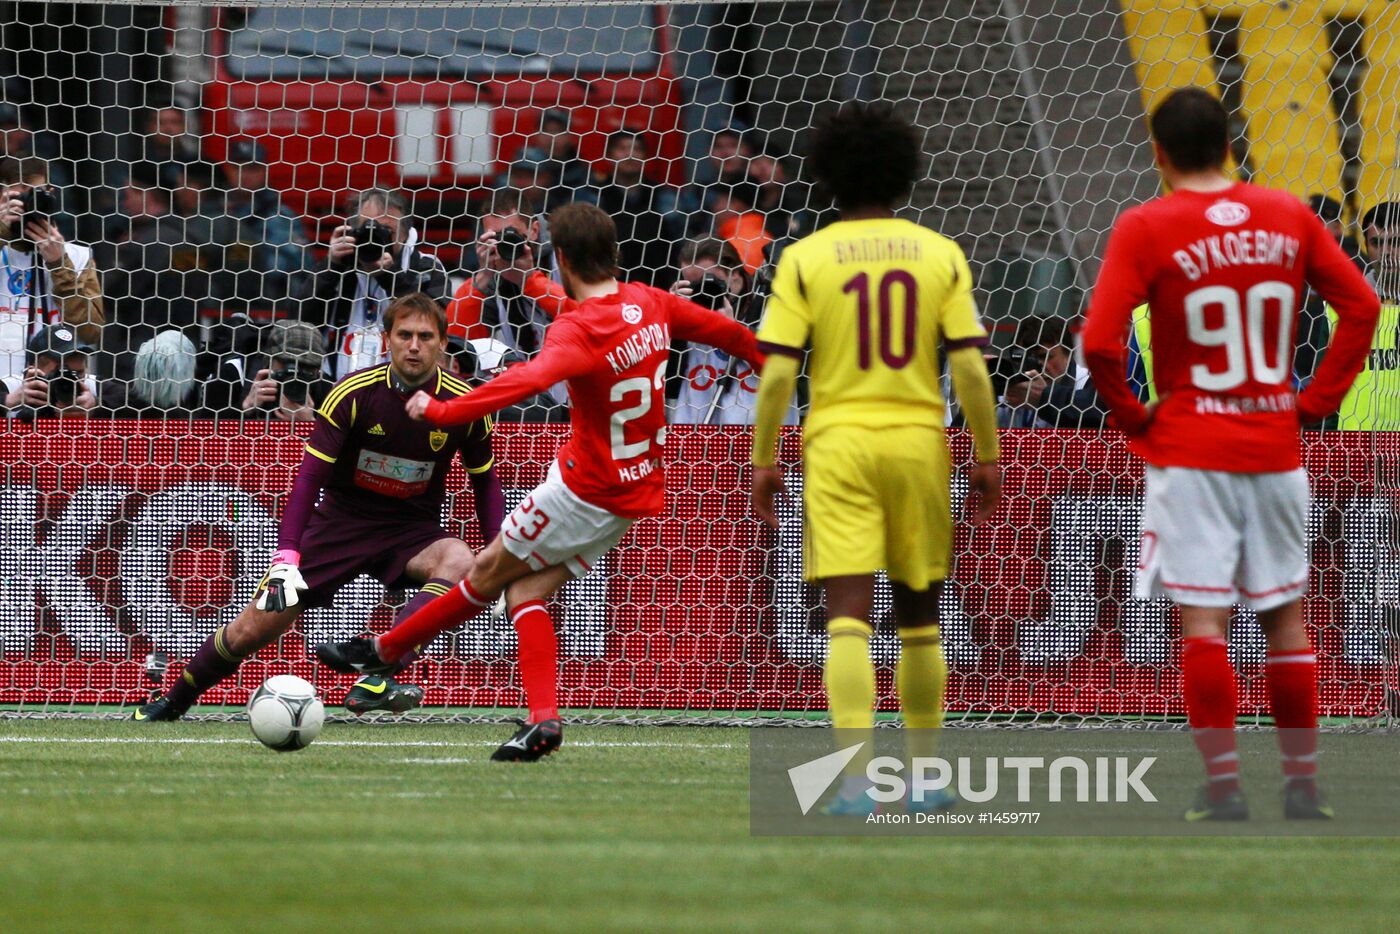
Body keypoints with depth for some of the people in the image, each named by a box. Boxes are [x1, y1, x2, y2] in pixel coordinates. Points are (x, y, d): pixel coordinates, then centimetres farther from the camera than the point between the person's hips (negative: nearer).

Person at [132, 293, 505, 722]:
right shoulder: (354, 393, -16)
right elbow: (309, 477, -14)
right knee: (256, 626, -6)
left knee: (460, 564, -34)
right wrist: (287, 555, -24)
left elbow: (485, 481, 7)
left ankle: (376, 681, -41)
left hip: (412, 528, 1)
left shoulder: (464, 404, -10)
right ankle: (173, 700, 22)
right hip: (342, 520, -1)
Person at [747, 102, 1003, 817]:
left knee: (848, 616, -6)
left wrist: (764, 461, 2)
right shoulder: (941, 256, 3)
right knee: (919, 616, 15)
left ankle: (857, 778, -17)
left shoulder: (805, 259, -1)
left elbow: (777, 372, -6)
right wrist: (987, 458, 6)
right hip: (919, 438, 2)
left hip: (838, 443, -2)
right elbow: (970, 367, -2)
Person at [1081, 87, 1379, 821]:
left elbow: (1100, 342, -16)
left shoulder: (1145, 229, -9)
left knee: (1201, 618, -2)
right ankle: (1302, 783, 15)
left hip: (1190, 451, -3)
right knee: (1286, 616, 12)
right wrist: (1318, 398, 8)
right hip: (1275, 448, 3)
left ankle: (1223, 785, -6)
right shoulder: (1288, 218, 3)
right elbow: (1360, 305, 4)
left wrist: (1131, 417, -2)